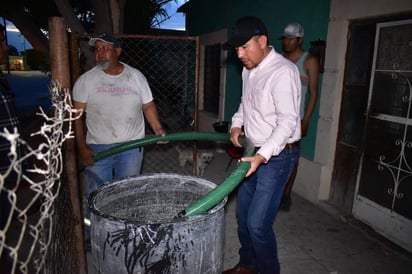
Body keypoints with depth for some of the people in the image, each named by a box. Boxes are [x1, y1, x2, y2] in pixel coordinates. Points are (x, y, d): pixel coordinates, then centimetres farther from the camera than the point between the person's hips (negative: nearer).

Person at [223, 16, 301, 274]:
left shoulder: (283, 71, -19)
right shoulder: (249, 69, 8)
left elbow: (287, 121, -23)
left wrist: (262, 156, -32)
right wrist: (237, 124, 4)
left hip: (277, 155, -8)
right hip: (254, 152, 9)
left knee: (258, 223, -7)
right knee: (243, 214, 16)